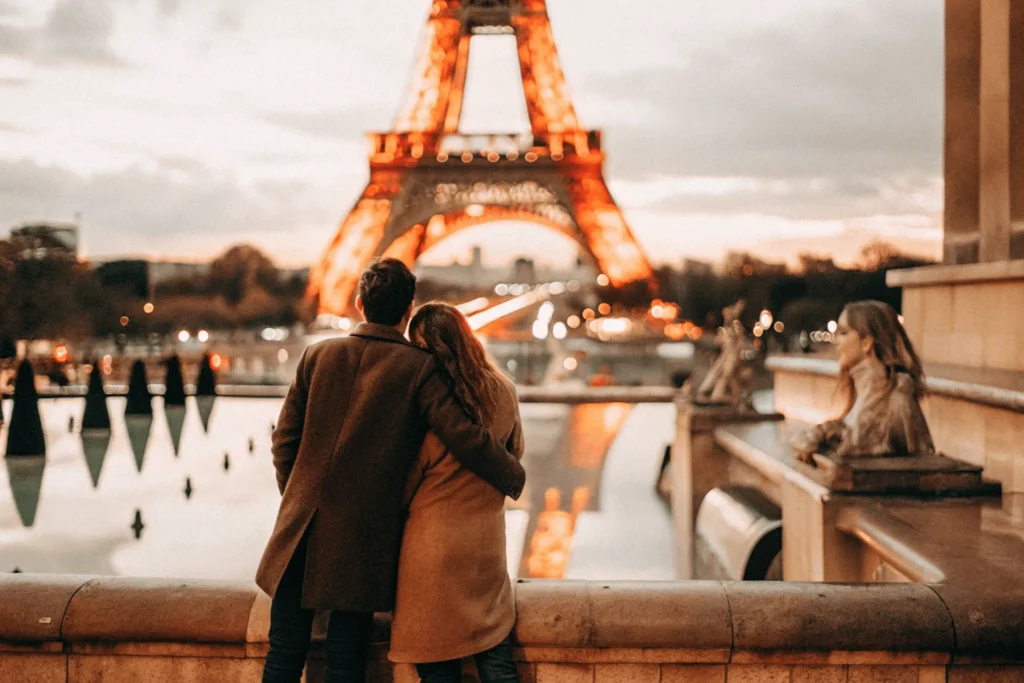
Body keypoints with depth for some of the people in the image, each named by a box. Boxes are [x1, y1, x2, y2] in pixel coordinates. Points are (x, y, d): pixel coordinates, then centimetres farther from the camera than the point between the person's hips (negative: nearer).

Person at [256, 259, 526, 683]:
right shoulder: (419, 368, -5)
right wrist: (513, 478, 5)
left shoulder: (318, 354, 4)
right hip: (362, 538, -2)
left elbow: (285, 439, 7)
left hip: (301, 527, 3)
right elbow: (465, 437, -12)